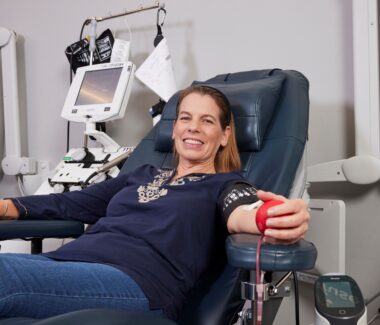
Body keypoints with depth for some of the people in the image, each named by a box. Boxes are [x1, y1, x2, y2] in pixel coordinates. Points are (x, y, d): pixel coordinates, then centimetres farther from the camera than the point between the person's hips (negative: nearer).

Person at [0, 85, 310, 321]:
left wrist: (271, 222, -38)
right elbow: (70, 204, 29)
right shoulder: (143, 175, 29)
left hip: (138, 281, -6)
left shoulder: (226, 185, 13)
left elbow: (240, 213, -12)